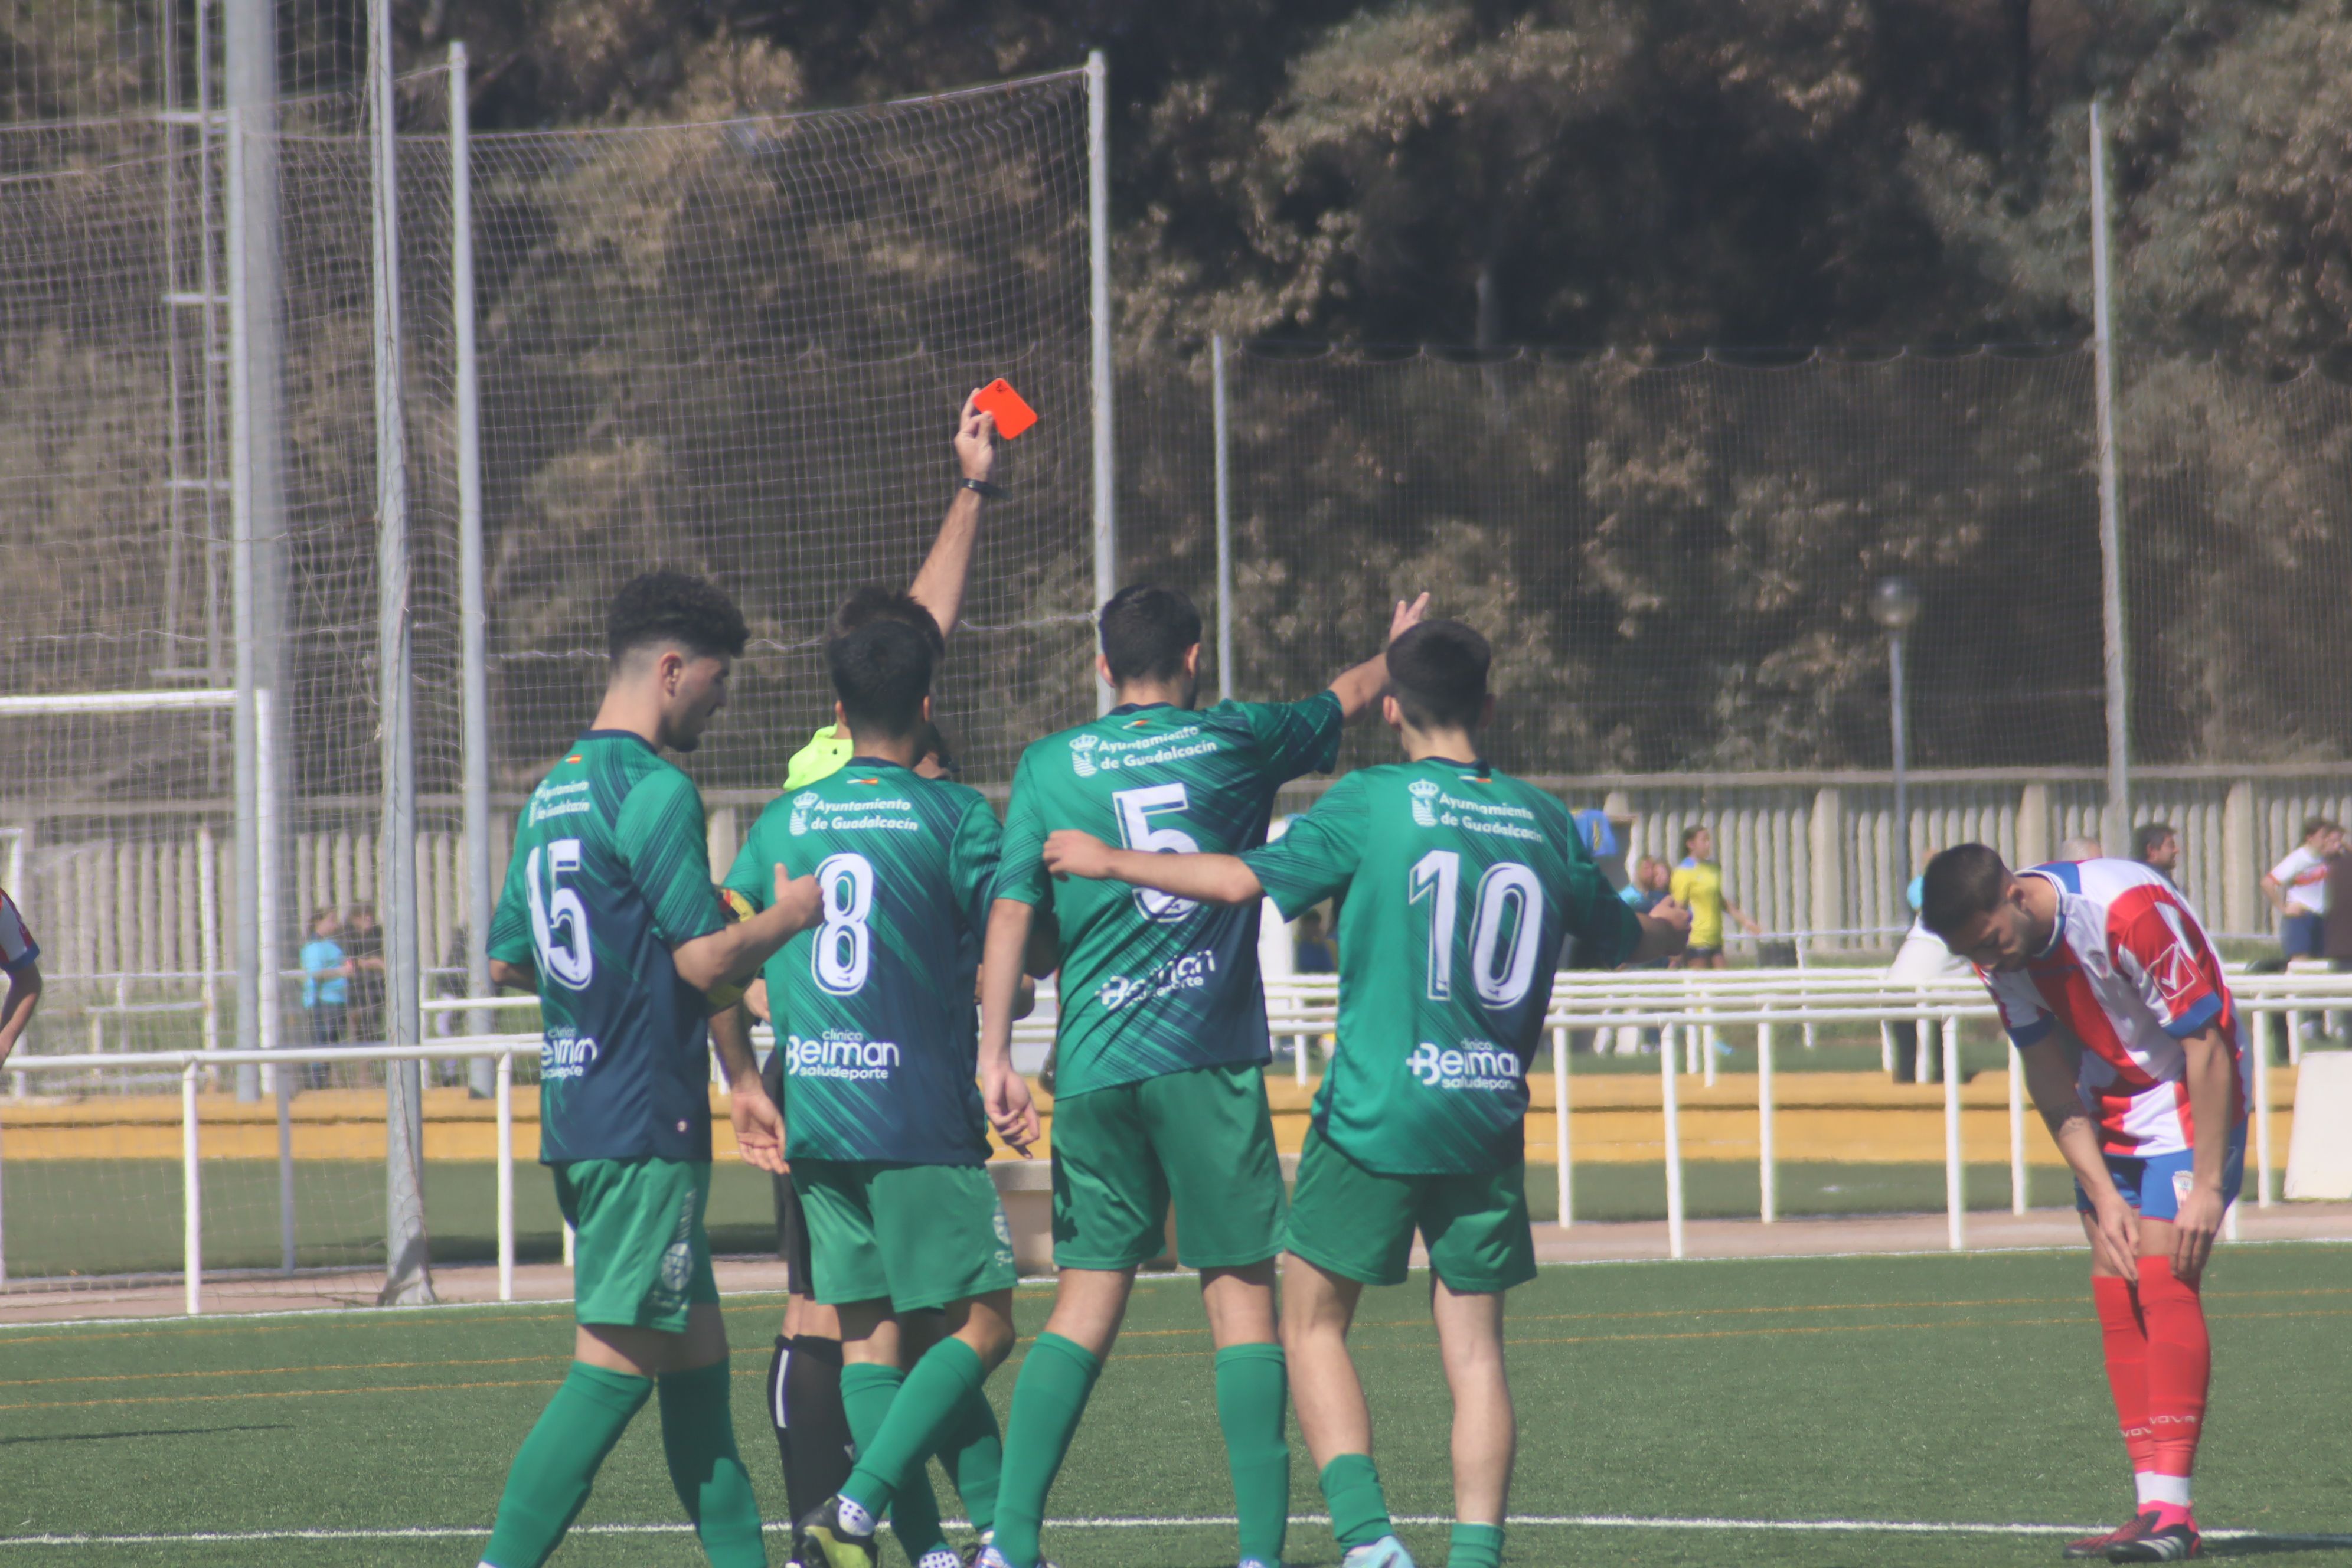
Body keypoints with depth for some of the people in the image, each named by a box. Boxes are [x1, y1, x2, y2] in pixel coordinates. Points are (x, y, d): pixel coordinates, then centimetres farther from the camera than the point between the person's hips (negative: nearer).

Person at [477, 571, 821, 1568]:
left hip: (574, 1113, 9)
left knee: (696, 1353, 13)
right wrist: (786, 918, 2)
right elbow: (705, 960, -17)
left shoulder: (553, 793, 15)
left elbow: (507, 961, 21)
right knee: (616, 1364, -9)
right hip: (644, 1121, -9)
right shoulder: (654, 791, -12)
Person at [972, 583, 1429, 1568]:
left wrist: (995, 1054, -1)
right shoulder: (1236, 740, 7)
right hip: (1209, 1059, -2)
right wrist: (1396, 645, 46)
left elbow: (1011, 907, 0)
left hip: (1093, 1067, 2)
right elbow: (1351, 696, 25)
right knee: (1241, 1292, 0)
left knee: (1087, 1295, 5)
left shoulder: (1049, 766, 8)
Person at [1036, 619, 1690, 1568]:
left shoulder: (1374, 803, -6)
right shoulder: (1543, 822, 8)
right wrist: (1670, 931, 47)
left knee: (1314, 1323, 7)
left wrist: (1110, 862, 1)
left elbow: (1246, 881, -12)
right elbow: (1618, 938, 22)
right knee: (1474, 1353, 8)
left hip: (1376, 1117, -4)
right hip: (1490, 1123, 4)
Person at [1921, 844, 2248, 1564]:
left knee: (2161, 1279, -17)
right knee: (2115, 1295, -1)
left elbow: (2208, 1046, -23)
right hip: (2109, 1114, 7)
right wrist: (2103, 1198, -7)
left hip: (2190, 1098, -7)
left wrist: (2207, 1186, -22)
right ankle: (2153, 1505, 1)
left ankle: (2171, 1510, -20)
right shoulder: (1999, 949, -6)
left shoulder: (2129, 909, -28)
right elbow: (2053, 1084, 1)